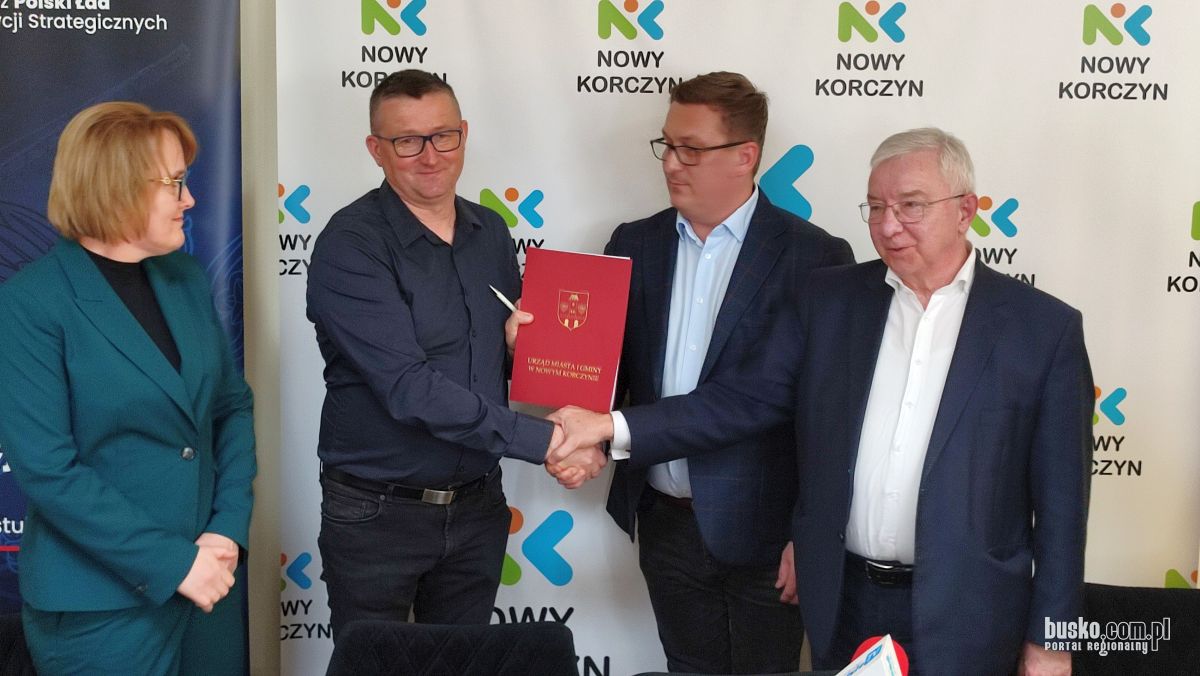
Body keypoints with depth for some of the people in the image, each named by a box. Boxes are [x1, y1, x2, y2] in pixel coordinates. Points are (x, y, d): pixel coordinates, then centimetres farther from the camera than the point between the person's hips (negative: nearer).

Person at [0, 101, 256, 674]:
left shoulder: (185, 278, 6)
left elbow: (232, 405, 9)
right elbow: (47, 470, -17)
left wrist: (229, 529, -4)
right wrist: (172, 563, -18)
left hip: (208, 583, 6)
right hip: (102, 604, -5)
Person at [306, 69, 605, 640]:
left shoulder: (490, 232, 5)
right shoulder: (350, 245, -16)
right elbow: (409, 388, -24)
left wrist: (526, 340, -8)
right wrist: (541, 440, -24)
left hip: (477, 506, 6)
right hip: (377, 513, -5)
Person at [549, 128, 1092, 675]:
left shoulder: (1044, 328, -6)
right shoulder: (830, 299, 2)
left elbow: (1060, 497, -4)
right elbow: (748, 397, -3)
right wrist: (614, 427, -15)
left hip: (965, 616, -2)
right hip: (841, 601, 3)